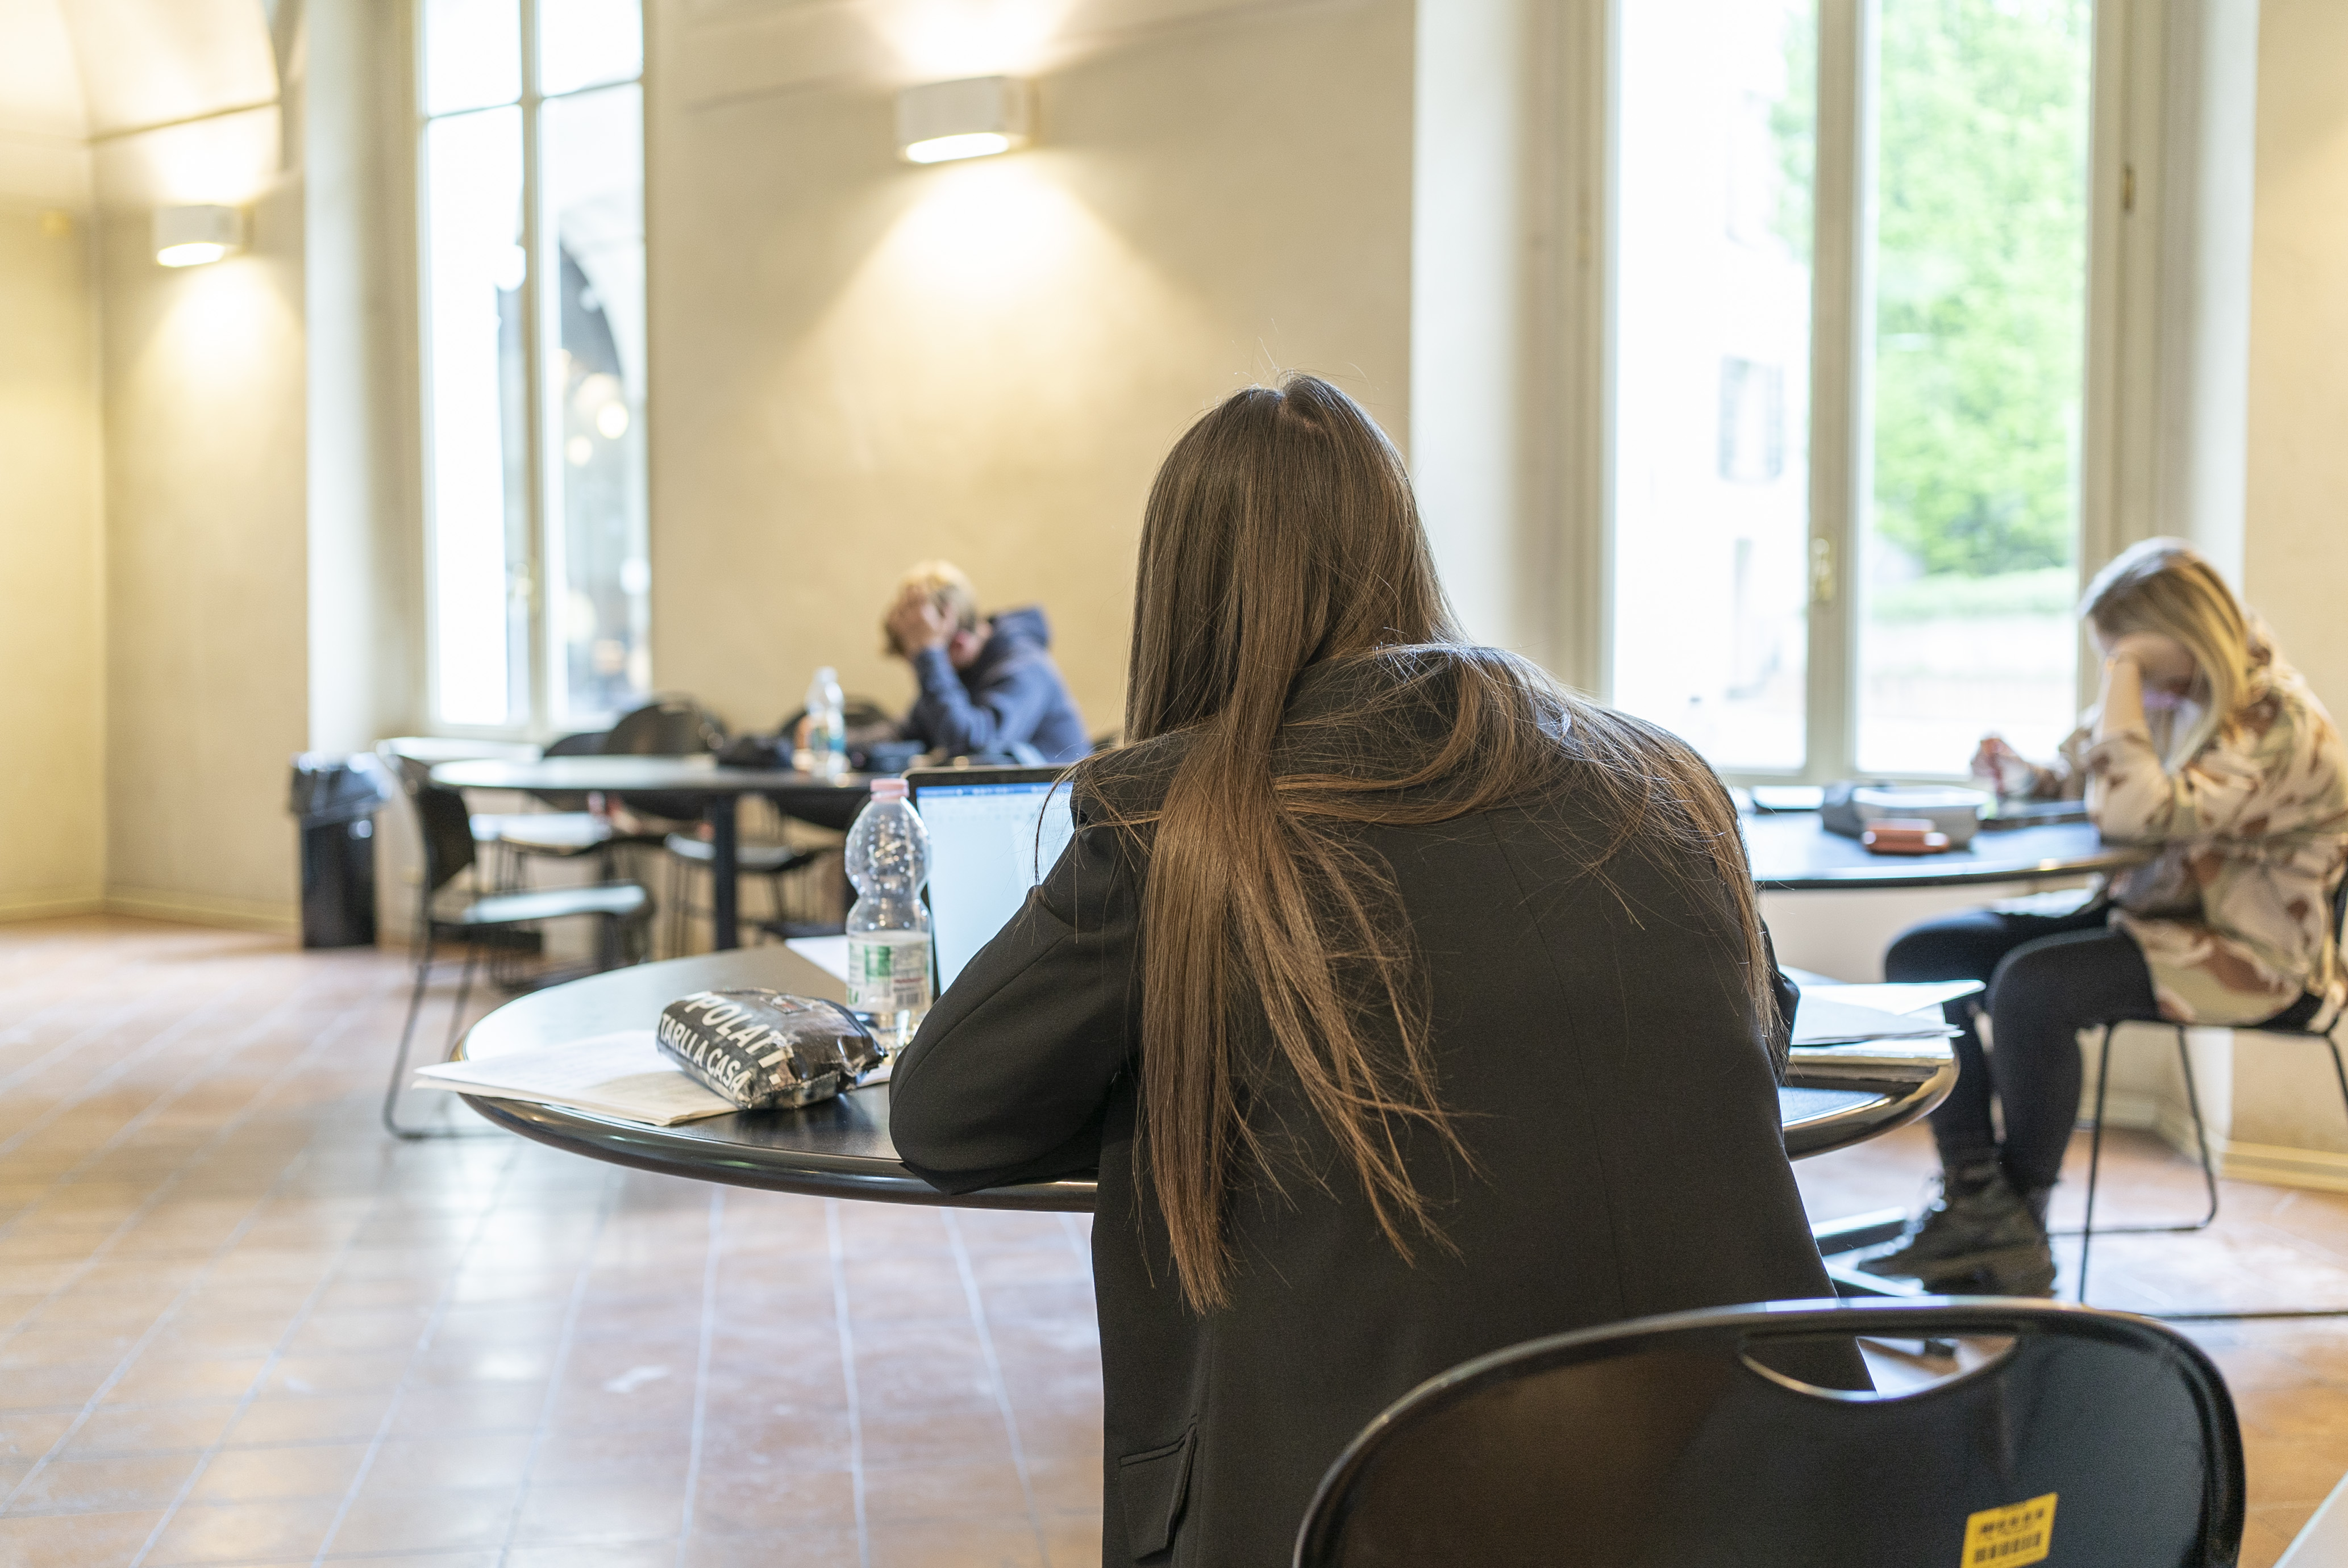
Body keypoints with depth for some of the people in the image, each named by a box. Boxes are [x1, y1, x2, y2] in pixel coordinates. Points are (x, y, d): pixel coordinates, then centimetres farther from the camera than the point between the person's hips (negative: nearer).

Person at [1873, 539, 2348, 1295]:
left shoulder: (2274, 724, -18)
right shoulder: (2166, 697, 6)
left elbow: (2132, 812, -32)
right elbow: (2080, 787, 21)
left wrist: (2122, 677, -25)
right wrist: (2024, 776, -3)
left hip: (2247, 957, -9)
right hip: (2136, 910, 9)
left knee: (2030, 985, -33)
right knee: (1919, 957, -5)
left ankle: (2022, 1219, -14)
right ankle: (1975, 1196, -10)